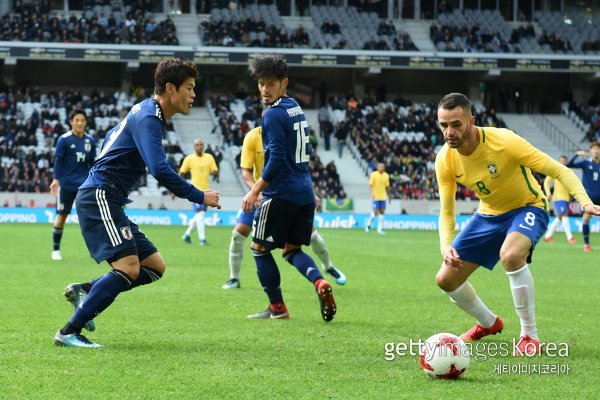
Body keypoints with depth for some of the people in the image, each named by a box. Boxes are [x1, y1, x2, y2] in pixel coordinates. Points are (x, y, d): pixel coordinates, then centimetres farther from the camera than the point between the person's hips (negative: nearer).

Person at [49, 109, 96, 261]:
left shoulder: (90, 141, 5)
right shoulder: (64, 139, -6)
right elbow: (58, 160, -6)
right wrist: (56, 179, -13)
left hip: (84, 184, 3)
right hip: (66, 184, -3)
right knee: (62, 215, 2)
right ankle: (56, 249, 15)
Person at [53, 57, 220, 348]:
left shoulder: (147, 114, 17)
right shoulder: (147, 118, -15)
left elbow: (111, 138, 33)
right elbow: (160, 169, -27)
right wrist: (199, 197, -19)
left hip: (109, 202, 10)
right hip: (99, 196, -10)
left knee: (155, 266, 7)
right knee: (128, 268, -22)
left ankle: (84, 291, 7)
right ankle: (69, 332, -19)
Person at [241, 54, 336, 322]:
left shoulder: (274, 114, -14)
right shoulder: (297, 109, 14)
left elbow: (277, 160, -20)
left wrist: (255, 191, -14)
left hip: (281, 194, -8)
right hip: (305, 194, 8)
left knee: (259, 248, 7)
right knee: (292, 250, 16)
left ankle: (277, 307, 10)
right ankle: (320, 283, -10)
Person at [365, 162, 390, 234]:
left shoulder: (386, 175, 7)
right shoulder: (374, 174, -8)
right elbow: (370, 185, -12)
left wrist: (389, 196, 17)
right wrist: (372, 193, -25)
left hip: (383, 197, 5)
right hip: (376, 197, -5)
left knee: (382, 212, 2)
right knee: (375, 212, -7)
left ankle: (380, 229, 7)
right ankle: (368, 224, 18)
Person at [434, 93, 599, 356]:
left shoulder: (504, 141, -29)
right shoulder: (445, 160, -15)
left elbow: (559, 171, -25)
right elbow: (446, 211, -5)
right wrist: (446, 246, -24)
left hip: (527, 207, -6)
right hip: (488, 214, 6)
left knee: (510, 255, -38)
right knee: (446, 279, 2)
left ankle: (530, 336, -21)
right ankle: (489, 324, 32)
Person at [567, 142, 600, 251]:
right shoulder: (586, 162, -1)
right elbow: (569, 165, -11)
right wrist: (577, 154, -22)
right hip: (589, 196, -2)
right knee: (586, 218, -12)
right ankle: (586, 244, -1)